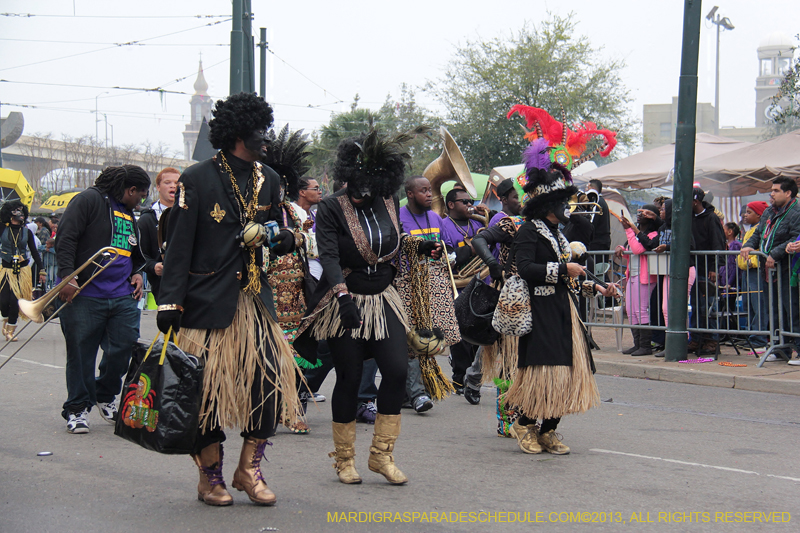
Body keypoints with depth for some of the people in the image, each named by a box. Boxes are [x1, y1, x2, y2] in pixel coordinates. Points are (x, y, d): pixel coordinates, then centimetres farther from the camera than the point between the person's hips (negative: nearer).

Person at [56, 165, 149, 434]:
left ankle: (105, 397, 23)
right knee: (81, 353, -1)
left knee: (124, 349, 2)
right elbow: (65, 238, -13)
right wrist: (68, 276, -20)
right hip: (84, 295, -7)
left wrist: (136, 272, 14)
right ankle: (77, 408, 11)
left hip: (123, 298, 7)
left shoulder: (129, 215, 20)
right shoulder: (89, 200, -5)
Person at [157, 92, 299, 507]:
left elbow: (277, 235, 21)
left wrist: (282, 238, -4)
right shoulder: (197, 179, -6)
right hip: (208, 301, -5)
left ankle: (249, 468, 8)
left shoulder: (268, 180, 13)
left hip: (254, 297, 5)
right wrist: (169, 303, -13)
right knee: (208, 384, -1)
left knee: (271, 373, -6)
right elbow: (178, 246, -7)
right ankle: (210, 477, 14)